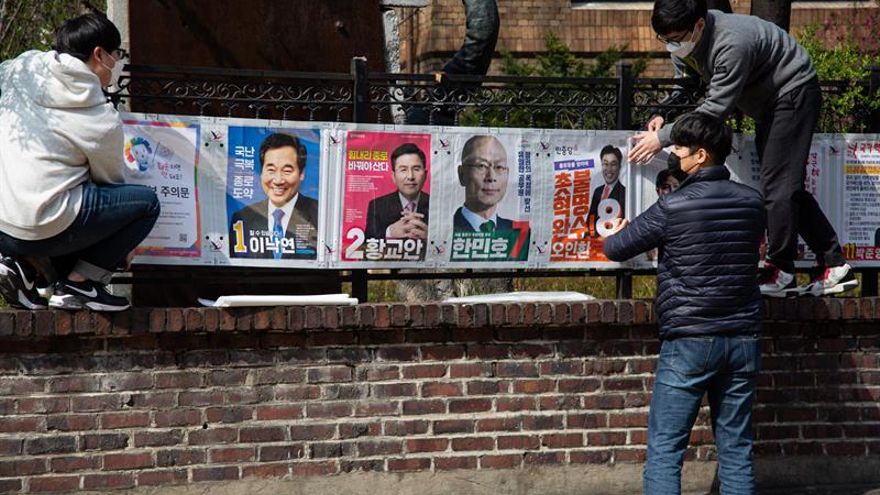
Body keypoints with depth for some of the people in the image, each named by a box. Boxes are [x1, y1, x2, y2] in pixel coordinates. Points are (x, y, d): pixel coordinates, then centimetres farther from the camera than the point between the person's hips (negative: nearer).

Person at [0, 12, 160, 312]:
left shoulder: (25, 66, 5)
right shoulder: (103, 123, -7)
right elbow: (111, 184, 8)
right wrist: (124, 246, 25)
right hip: (39, 229, -7)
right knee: (147, 202, 4)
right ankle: (78, 284, 1)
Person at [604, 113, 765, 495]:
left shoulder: (672, 208, -10)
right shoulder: (753, 202, 3)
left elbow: (615, 249, 1)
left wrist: (614, 235, 26)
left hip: (689, 340, -5)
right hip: (743, 339, 5)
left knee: (664, 450, 0)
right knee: (736, 450, 9)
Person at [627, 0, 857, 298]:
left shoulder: (732, 44, -37)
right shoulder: (684, 40, -10)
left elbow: (716, 108, -36)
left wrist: (662, 137, -33)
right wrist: (664, 117, -15)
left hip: (794, 92, -10)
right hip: (768, 102, 10)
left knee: (777, 184, -14)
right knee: (787, 187, 8)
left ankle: (780, 272, -6)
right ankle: (835, 266, 11)